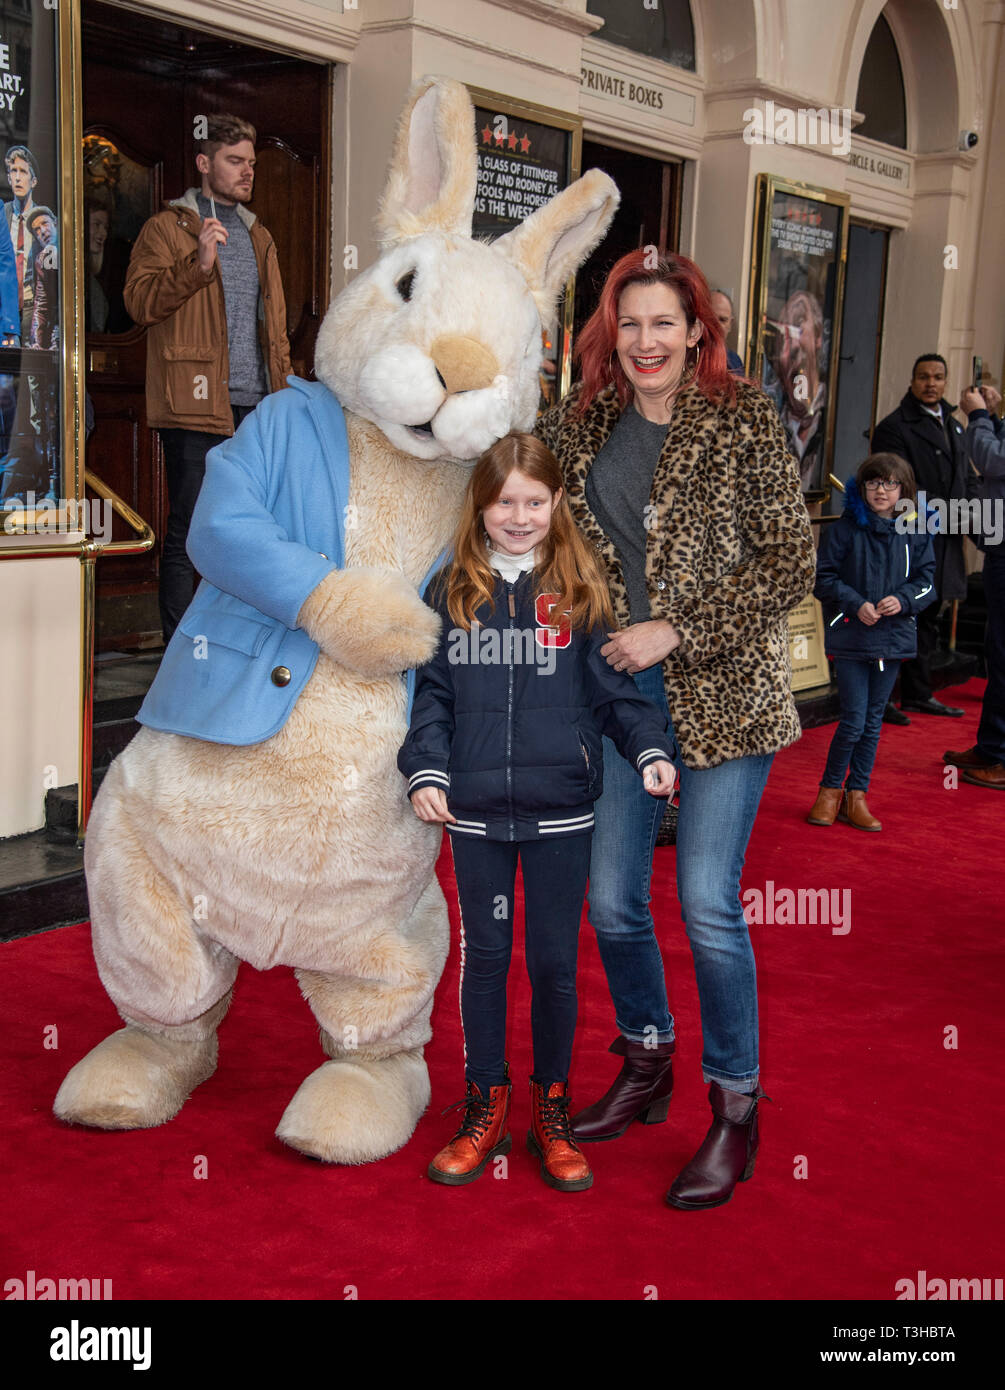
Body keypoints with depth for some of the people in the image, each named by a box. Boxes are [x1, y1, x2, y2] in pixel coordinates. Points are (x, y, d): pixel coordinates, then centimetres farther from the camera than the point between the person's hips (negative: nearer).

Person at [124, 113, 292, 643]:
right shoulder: (167, 227, 4)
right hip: (195, 402, -6)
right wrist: (197, 263, -21)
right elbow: (139, 301, -8)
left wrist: (284, 387, 14)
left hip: (255, 403, 6)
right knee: (188, 530, -5)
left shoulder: (258, 235, 23)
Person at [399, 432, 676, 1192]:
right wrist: (427, 769, -6)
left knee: (556, 961, 8)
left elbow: (614, 687, 0)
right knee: (484, 956, 12)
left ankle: (552, 1110, 27)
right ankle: (486, 1109, 28)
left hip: (561, 811, -1)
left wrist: (651, 749, -14)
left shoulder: (581, 589, 0)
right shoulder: (454, 590, 3)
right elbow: (433, 692, 5)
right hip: (476, 812, 1)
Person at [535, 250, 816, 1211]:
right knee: (610, 898, 9)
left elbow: (790, 565, -9)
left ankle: (735, 1107, 15)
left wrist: (675, 632, -14)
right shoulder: (583, 422, 7)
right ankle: (645, 1062, 33)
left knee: (707, 904, -5)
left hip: (720, 690, -4)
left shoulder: (743, 420, -5)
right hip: (617, 689, 5)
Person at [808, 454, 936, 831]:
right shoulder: (844, 530, -4)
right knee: (853, 721, -7)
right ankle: (830, 789, 13)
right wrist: (856, 604, -15)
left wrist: (903, 600, -12)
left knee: (873, 722, 10)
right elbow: (823, 578, -3)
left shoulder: (914, 533, 4)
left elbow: (926, 580, 8)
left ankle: (856, 795, 20)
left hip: (893, 638, 3)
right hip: (850, 636, -3)